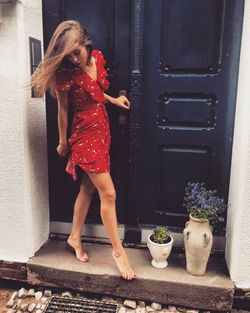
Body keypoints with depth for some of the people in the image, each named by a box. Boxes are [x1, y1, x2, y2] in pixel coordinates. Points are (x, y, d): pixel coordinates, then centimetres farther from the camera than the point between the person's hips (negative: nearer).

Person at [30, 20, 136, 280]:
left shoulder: (98, 58, 3)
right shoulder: (65, 74, -15)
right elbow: (62, 110, -5)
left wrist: (113, 100, 8)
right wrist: (63, 142, 4)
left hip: (102, 129, 7)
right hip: (85, 134, -7)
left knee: (88, 189, 15)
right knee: (108, 194, -5)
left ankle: (74, 237, 34)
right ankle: (118, 250, 12)